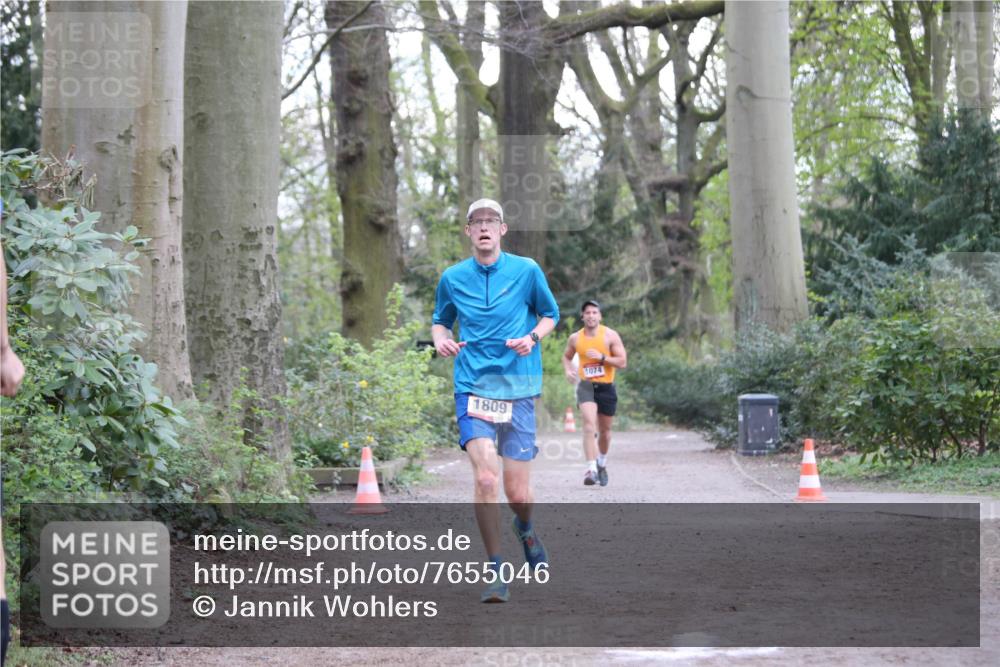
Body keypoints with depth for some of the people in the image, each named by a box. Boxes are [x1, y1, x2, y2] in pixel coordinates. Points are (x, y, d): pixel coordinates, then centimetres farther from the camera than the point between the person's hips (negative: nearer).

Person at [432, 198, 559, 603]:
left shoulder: (527, 271, 3)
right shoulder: (452, 278, 6)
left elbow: (550, 315, 15)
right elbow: (440, 321, 21)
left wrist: (532, 337, -6)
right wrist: (440, 339, -2)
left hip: (518, 390, 0)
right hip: (472, 388, 0)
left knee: (517, 492, 0)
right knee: (485, 477, -19)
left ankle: (525, 529, 38)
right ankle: (497, 573, -7)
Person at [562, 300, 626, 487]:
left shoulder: (610, 336, -4)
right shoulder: (575, 338, 2)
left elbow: (622, 362, -6)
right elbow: (566, 356, 21)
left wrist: (602, 357, -20)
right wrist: (568, 370, 1)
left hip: (606, 387, 0)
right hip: (586, 386, 0)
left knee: (605, 430, 13)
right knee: (589, 424, -21)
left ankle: (602, 463, 39)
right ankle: (591, 468, -28)